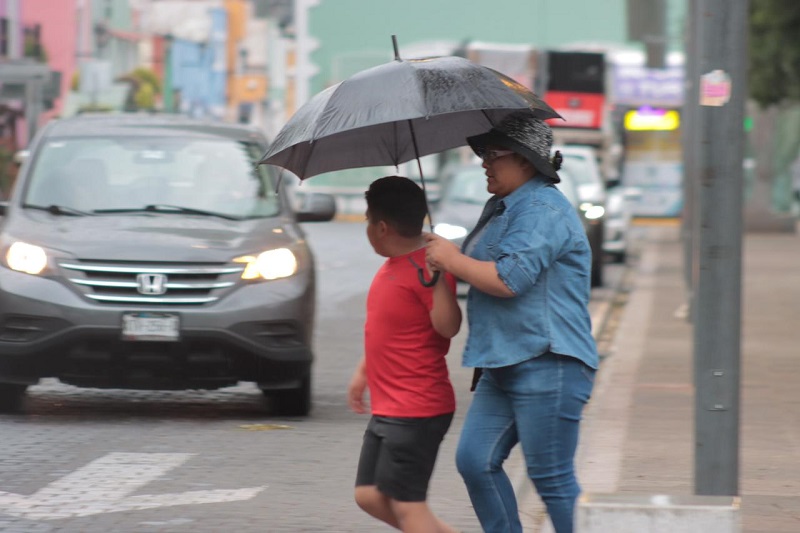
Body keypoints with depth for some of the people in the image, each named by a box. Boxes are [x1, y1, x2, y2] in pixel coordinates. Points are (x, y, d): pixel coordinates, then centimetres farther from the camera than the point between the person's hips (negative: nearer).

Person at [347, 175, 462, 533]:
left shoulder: (427, 269, -18)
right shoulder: (392, 266, 12)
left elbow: (448, 326, -30)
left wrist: (436, 273, -37)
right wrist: (362, 373, 31)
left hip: (416, 413, -10)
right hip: (387, 409, 10)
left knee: (405, 503, -9)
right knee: (370, 496, 11)